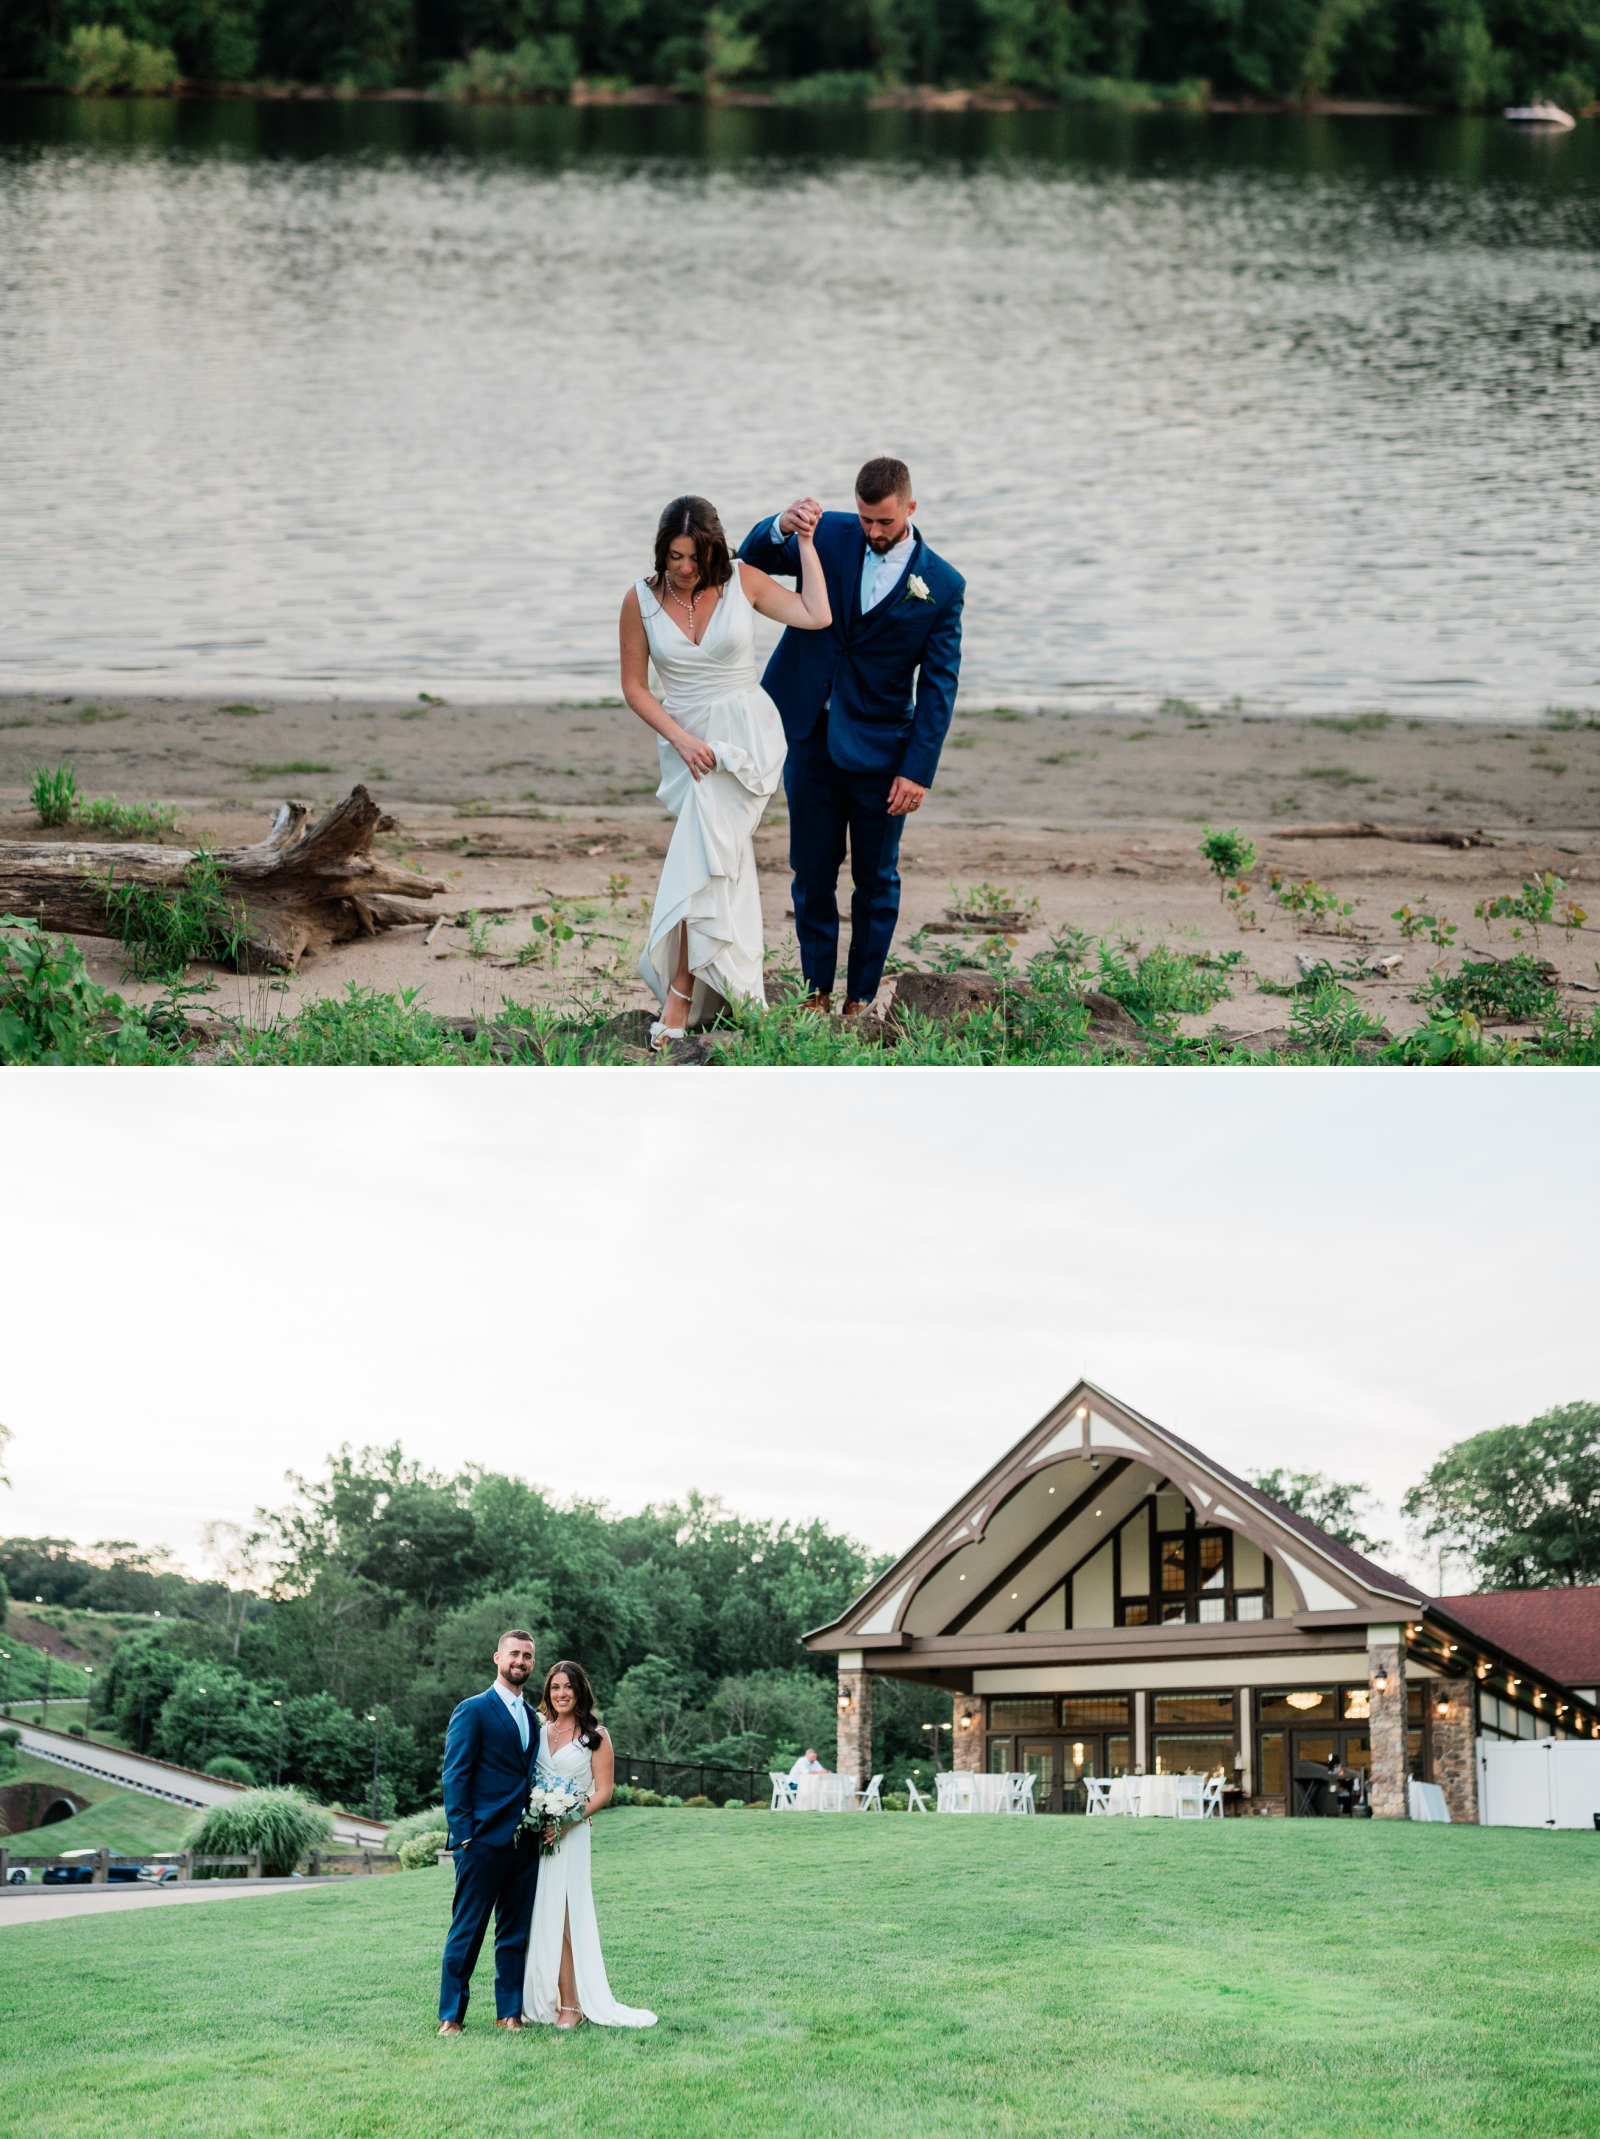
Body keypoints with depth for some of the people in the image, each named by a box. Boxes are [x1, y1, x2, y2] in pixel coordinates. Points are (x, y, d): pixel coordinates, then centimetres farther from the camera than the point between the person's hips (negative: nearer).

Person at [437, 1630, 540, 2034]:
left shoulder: (532, 1717, 17)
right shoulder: (473, 1711, -3)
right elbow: (455, 1776, -7)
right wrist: (463, 1834, -14)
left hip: (525, 1844, 6)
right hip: (484, 1840, -6)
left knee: (515, 1932, 8)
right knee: (467, 1931, -3)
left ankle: (509, 2012, 13)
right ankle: (450, 2016, 1)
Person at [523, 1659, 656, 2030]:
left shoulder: (594, 1736, 1)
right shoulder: (539, 1732, 14)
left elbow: (604, 1791, -4)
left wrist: (569, 1820, -17)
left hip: (570, 1835, -4)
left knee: (564, 1916, -8)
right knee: (538, 1914, 2)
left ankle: (571, 2004, -6)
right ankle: (539, 1999, 7)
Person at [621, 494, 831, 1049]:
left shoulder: (742, 581, -4)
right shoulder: (641, 599, -2)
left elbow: (817, 616, -7)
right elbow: (634, 686, 3)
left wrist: (805, 542, -3)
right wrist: (681, 739, -9)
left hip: (745, 735, -3)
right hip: (685, 739, 3)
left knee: (702, 860, -18)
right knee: (726, 866, 6)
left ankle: (680, 995, -17)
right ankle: (736, 993, 14)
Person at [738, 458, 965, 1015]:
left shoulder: (941, 585, -7)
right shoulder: (830, 536, -1)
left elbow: (938, 686, -6)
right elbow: (754, 557, -6)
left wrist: (917, 770, -12)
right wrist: (782, 526, -29)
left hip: (879, 749, -2)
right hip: (811, 736, 2)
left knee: (876, 880, 5)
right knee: (812, 872, 8)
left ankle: (860, 999, 15)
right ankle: (816, 991, 19)